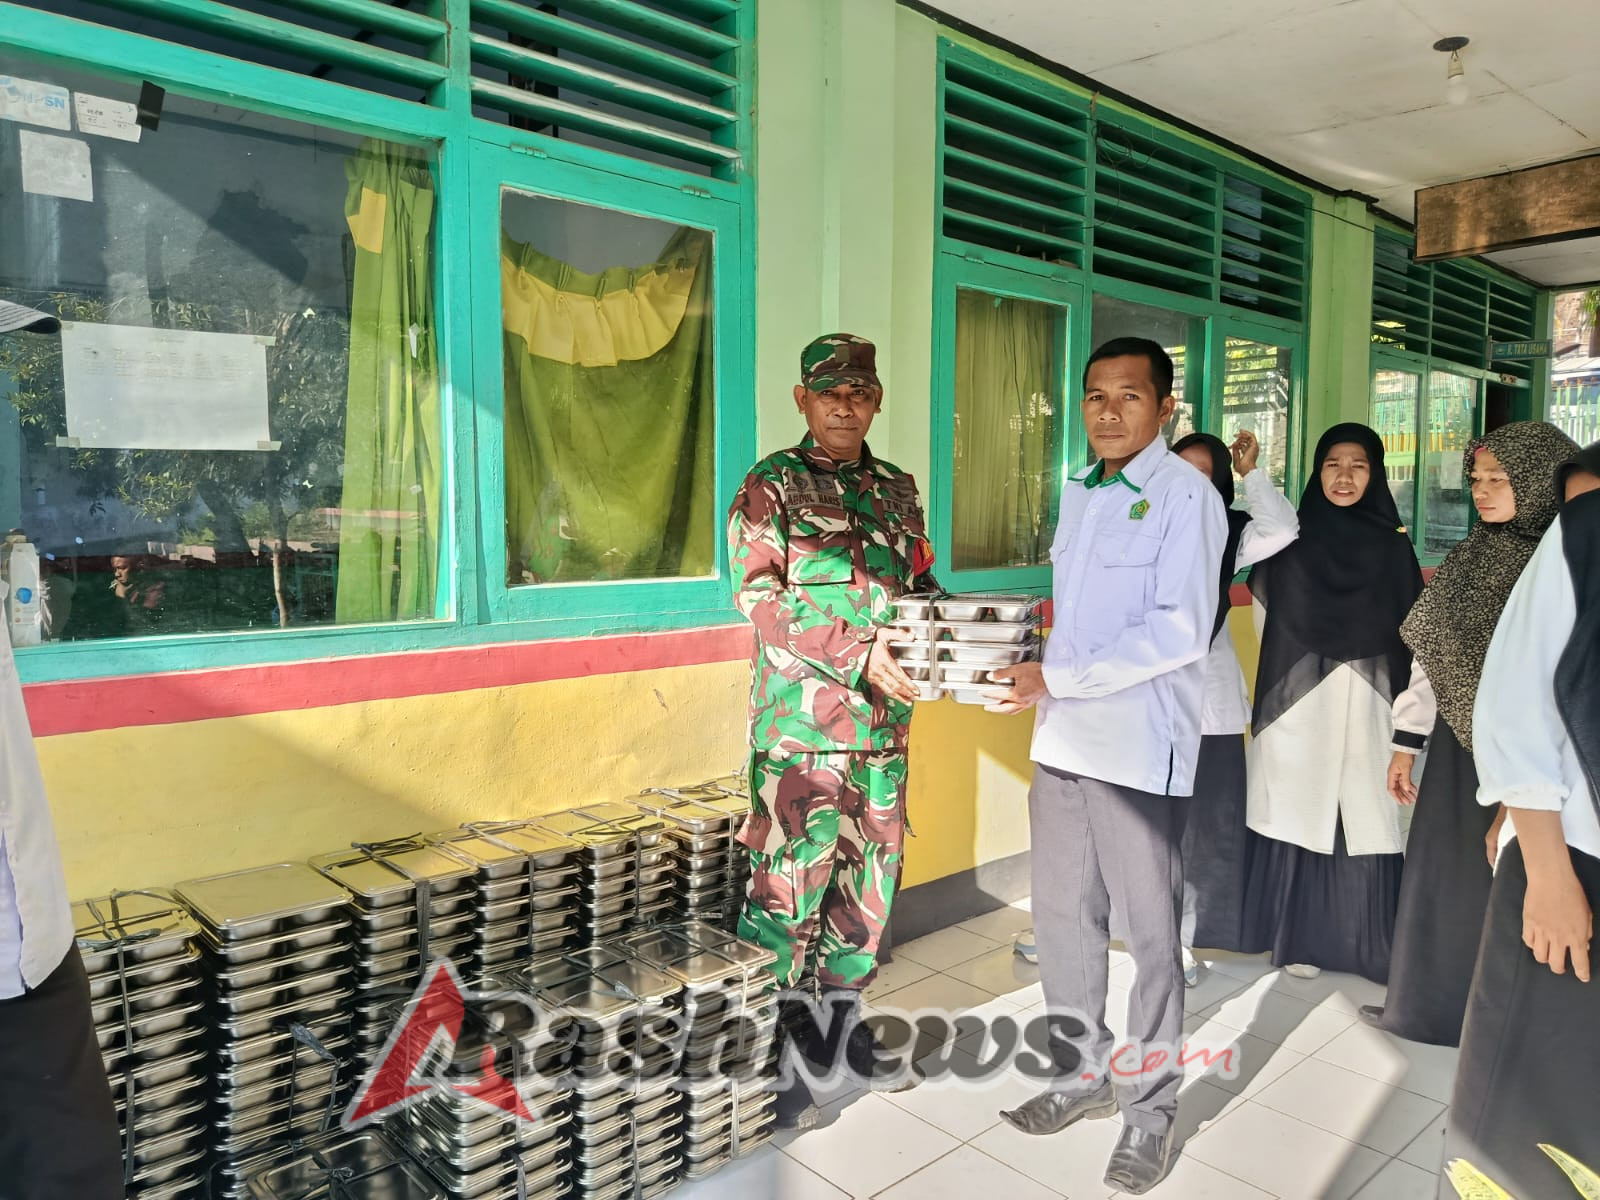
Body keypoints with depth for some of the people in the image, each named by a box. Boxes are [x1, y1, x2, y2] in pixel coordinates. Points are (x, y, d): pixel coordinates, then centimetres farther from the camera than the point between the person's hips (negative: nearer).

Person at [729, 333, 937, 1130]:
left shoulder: (898, 490, 14)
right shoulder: (771, 486, -4)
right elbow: (760, 600, -14)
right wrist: (863, 653, -22)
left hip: (884, 728, 6)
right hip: (800, 730, -6)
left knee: (868, 880, 15)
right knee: (789, 890, 1)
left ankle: (845, 1024, 34)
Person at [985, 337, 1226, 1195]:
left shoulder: (1186, 496, -9)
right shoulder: (1078, 493, 13)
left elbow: (1177, 632, -18)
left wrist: (1056, 680, -18)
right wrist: (1037, 678, 4)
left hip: (1138, 750, -7)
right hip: (1062, 739, 7)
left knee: (1150, 933, 8)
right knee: (1062, 918, 16)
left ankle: (1150, 1108, 25)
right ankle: (1083, 1073, 35)